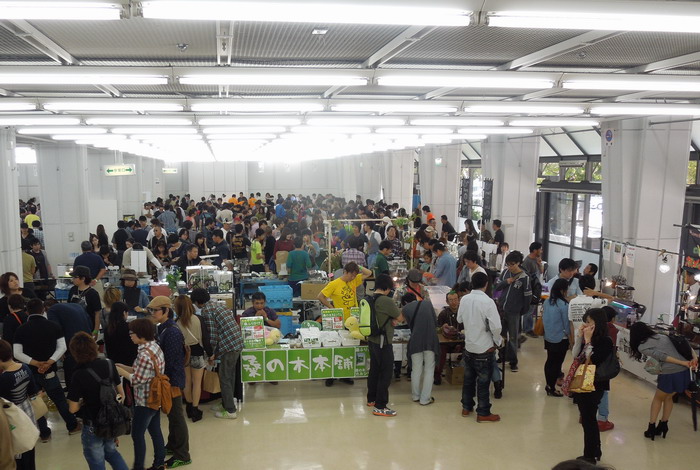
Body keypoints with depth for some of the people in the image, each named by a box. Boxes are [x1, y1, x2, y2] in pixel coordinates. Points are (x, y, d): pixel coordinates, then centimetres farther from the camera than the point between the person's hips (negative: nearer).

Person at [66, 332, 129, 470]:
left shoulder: (79, 375, -22)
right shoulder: (109, 364, -8)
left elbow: (73, 408, -16)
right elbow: (121, 393, 3)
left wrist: (83, 402, 3)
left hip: (93, 425, -5)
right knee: (110, 451, 29)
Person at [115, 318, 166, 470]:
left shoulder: (145, 354, -26)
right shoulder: (155, 347, 3)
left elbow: (137, 381, -22)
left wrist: (119, 371, -11)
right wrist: (123, 367, 5)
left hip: (145, 401, -9)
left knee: (137, 434, 6)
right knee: (155, 431, 17)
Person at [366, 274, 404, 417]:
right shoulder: (386, 301, -21)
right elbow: (401, 318, -12)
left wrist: (391, 320, -1)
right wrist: (395, 319, 8)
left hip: (372, 340, 9)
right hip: (383, 342, -8)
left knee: (374, 370, 19)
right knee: (385, 373, -1)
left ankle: (371, 399, 32)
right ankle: (380, 407, 2)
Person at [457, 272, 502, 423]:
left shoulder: (464, 299, -3)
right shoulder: (488, 301, -22)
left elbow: (459, 319, 11)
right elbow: (496, 326, -24)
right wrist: (498, 341, -7)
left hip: (469, 346, 6)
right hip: (485, 348, -5)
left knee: (468, 378, 19)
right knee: (483, 382, 6)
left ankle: (466, 407, 31)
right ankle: (483, 413, 17)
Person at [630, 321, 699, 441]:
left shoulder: (642, 346, 2)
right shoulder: (664, 336, 21)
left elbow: (661, 356, -12)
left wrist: (683, 363, -11)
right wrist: (695, 358, 4)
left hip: (670, 375, -6)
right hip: (685, 372, 6)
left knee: (658, 398, 21)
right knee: (668, 397, 29)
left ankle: (651, 428, 22)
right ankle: (663, 426, 32)